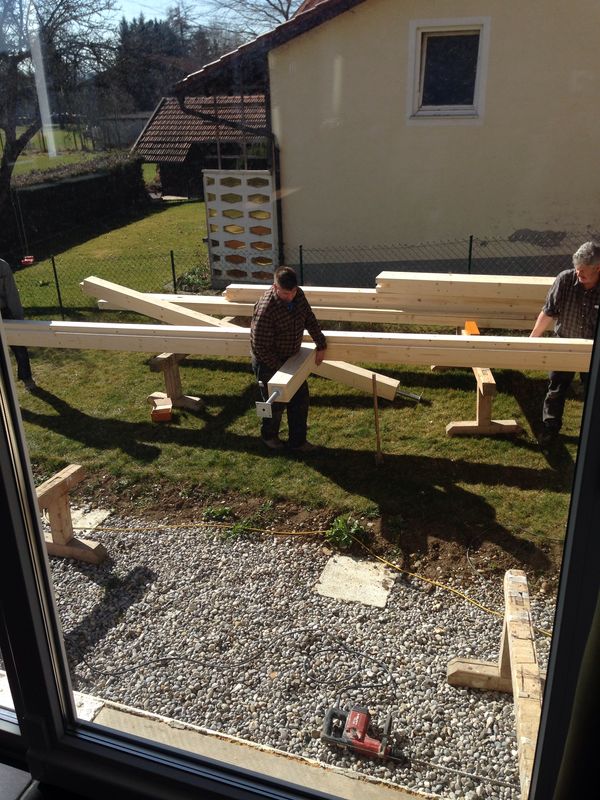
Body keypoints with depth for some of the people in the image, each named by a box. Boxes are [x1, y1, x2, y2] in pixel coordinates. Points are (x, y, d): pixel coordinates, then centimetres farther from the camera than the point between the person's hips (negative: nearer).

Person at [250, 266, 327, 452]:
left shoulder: (298, 295, -11)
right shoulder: (265, 308, -33)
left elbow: (310, 320, 6)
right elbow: (260, 347, -27)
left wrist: (321, 345, 8)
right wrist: (279, 368, -20)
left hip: (291, 358, 7)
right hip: (268, 362, -7)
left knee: (300, 400, 11)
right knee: (276, 403, 10)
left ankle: (297, 441, 27)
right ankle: (269, 436, 39)